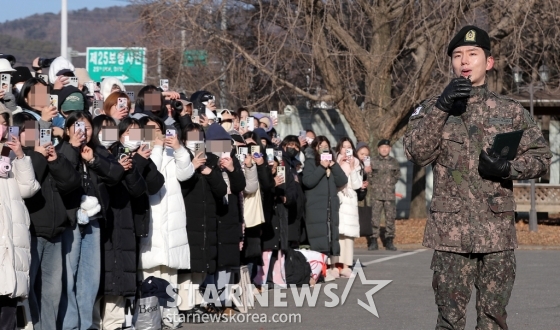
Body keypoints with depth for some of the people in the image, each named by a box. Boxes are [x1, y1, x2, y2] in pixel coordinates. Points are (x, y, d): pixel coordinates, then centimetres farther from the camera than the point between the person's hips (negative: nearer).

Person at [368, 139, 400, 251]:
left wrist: (391, 184, 8)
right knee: (375, 217, -4)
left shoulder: (394, 162, 9)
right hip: (376, 194, -2)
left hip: (390, 194, 2)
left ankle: (389, 241, 8)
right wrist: (374, 184, 1)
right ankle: (373, 241, 1)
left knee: (390, 217, 2)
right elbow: (369, 175, 8)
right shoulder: (373, 161, 3)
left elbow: (397, 175, 18)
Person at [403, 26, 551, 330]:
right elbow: (417, 153, -9)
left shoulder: (511, 112, 8)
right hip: (451, 232, -1)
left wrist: (509, 168, -12)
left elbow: (540, 156, 8)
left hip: (498, 232, 1)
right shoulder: (433, 109, 6)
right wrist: (442, 106, -18)